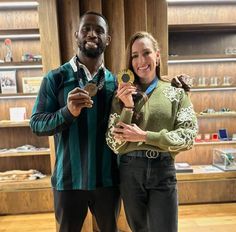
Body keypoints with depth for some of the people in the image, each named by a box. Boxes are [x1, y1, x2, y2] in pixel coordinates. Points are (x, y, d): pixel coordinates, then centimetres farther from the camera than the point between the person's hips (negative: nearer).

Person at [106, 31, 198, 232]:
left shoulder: (176, 92, -1)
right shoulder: (123, 95, 0)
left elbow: (188, 136, -9)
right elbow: (115, 144, -5)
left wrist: (144, 136, -16)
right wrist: (127, 107, -17)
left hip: (163, 171, -1)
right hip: (130, 171, 2)